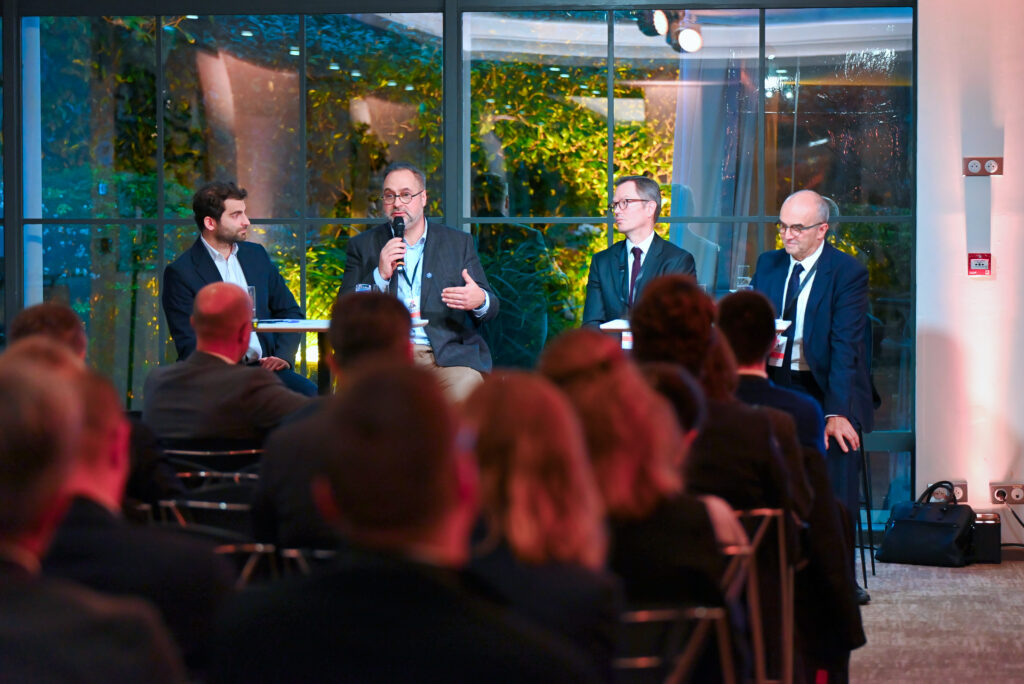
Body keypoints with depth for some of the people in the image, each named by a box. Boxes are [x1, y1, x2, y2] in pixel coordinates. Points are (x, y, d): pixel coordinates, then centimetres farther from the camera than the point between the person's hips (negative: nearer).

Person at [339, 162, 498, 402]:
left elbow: (491, 307, 13)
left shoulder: (459, 243, 16)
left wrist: (480, 301, -13)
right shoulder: (363, 246, 15)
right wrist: (380, 274, -8)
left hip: (450, 354, 1)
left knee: (464, 390, -31)